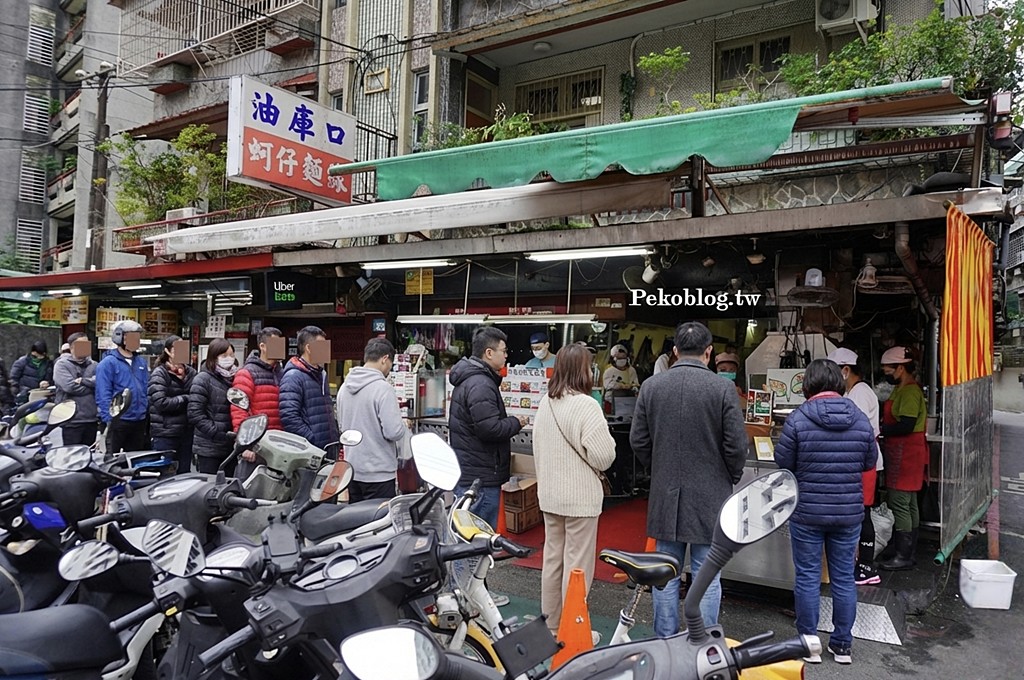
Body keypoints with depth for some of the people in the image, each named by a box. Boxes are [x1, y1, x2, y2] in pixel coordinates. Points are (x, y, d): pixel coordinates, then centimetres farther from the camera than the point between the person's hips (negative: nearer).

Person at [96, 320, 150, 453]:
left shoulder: (141, 361, 10)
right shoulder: (108, 363, -10)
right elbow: (103, 396, -14)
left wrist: (147, 412, 8)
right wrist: (108, 421, -18)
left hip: (139, 421, 6)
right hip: (117, 421, -6)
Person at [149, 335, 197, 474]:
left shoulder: (191, 372, 9)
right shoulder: (159, 374, -5)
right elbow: (161, 402, -17)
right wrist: (186, 400, -11)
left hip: (187, 432, 5)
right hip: (165, 434, -5)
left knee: (184, 473, 13)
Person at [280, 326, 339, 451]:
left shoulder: (321, 374, 16)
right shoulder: (293, 376, -12)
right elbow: (289, 418, -21)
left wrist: (335, 435, 14)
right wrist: (313, 441, -21)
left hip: (328, 446, 8)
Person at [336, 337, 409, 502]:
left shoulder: (344, 387, 5)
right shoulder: (383, 389, -18)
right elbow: (393, 431, -21)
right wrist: (404, 426, -1)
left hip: (352, 470, 7)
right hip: (378, 473, -7)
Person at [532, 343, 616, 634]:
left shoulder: (545, 403, 3)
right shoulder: (586, 406, -19)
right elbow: (602, 457, -19)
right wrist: (607, 440, 2)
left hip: (549, 495, 7)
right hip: (580, 497, -7)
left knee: (552, 558, 16)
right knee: (577, 563, 3)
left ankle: (551, 624, 29)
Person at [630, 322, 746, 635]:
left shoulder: (651, 386, -2)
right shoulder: (722, 388, -11)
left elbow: (638, 440, 3)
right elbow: (737, 446, -9)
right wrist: (731, 478, 9)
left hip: (665, 494, 3)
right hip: (710, 496, -2)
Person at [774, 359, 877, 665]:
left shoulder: (798, 418, -14)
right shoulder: (861, 419, -3)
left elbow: (783, 461, -7)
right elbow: (870, 462, 8)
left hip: (807, 511, -3)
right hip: (849, 512, 3)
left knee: (807, 577, 8)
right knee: (844, 578, 13)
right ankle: (842, 645, 24)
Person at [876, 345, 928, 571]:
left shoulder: (910, 392, -18)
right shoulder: (902, 390, 15)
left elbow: (906, 426, -24)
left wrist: (879, 429, -16)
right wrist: (881, 426, 6)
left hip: (905, 454, -11)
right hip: (903, 453, 11)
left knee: (899, 504, -6)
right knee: (909, 504, 16)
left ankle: (903, 556, 1)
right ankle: (906, 550, 25)